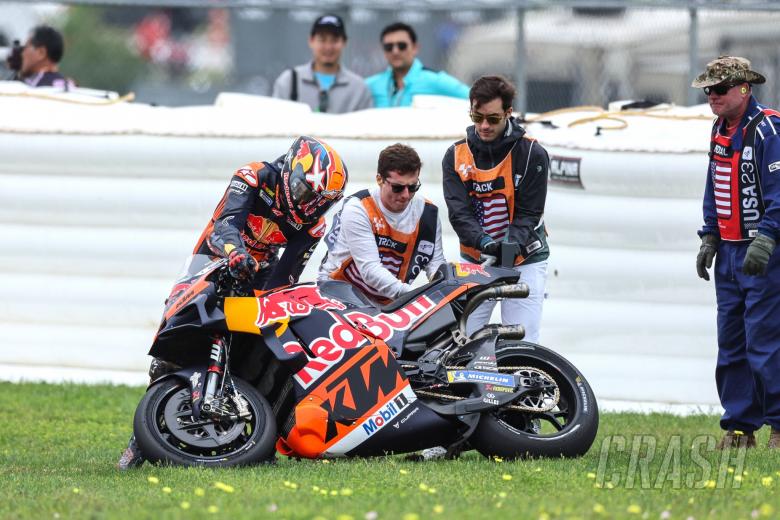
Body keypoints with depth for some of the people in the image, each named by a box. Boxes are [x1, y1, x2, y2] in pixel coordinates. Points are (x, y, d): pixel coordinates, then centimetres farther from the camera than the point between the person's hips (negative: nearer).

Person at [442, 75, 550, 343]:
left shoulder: (532, 154, -6)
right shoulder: (456, 156, 0)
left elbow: (528, 213, -8)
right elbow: (459, 212, -9)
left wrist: (510, 246, -27)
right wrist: (484, 242, -29)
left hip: (525, 260, -2)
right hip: (474, 260, 2)